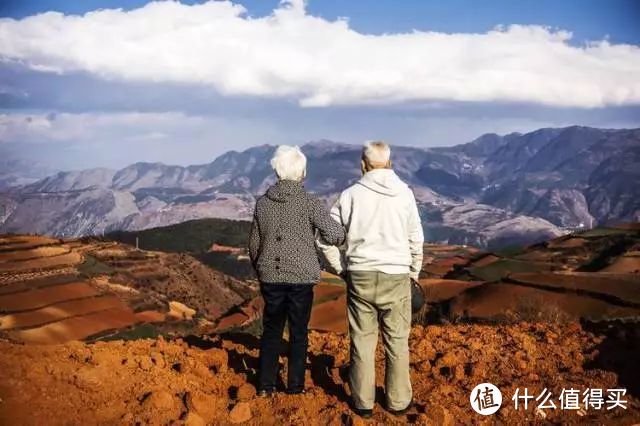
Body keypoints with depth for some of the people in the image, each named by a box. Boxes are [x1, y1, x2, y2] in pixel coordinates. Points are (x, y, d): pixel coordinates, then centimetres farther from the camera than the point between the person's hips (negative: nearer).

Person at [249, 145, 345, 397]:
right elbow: (333, 234, -20)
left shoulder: (262, 203, 1)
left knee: (271, 331, 15)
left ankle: (266, 385, 18)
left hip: (270, 278, 3)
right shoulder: (309, 203, -11)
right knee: (298, 333, 11)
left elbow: (254, 244, 9)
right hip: (302, 277, -3)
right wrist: (346, 236, 2)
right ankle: (295, 385, 17)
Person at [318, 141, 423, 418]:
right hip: (396, 277, 0)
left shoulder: (352, 194, -3)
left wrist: (341, 268, 9)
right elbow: (416, 240, 4)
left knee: (362, 341, 9)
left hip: (360, 277, 0)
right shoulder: (404, 193, -1)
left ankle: (363, 402, 17)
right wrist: (414, 274, 17)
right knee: (397, 342, 11)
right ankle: (398, 401, 20)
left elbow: (325, 236, -1)